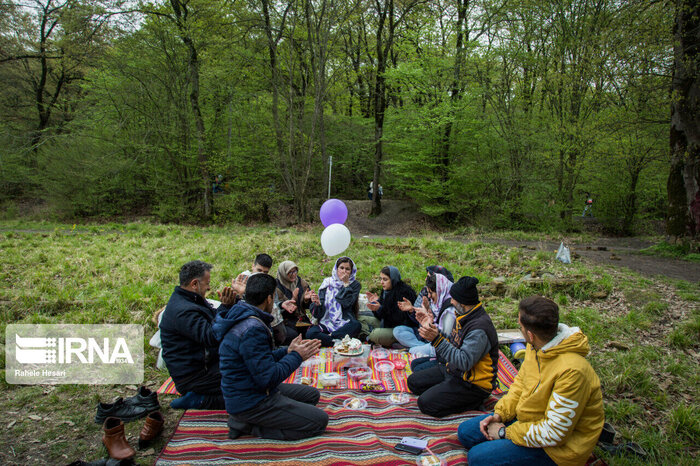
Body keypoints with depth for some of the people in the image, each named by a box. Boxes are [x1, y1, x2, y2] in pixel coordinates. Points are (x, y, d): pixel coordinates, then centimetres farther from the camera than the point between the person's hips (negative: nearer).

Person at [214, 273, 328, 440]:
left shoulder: (243, 319, 6)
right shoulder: (252, 330, -27)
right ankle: (250, 426, -4)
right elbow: (268, 378, -26)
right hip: (250, 402, -10)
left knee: (312, 394, 19)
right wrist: (297, 356, -13)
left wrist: (287, 351, 6)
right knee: (319, 420, -6)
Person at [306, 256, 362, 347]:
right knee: (310, 333, -29)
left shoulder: (355, 285, 8)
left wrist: (345, 284, -6)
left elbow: (347, 303, -11)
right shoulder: (327, 282, 10)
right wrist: (317, 304, -17)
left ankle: (330, 336, -23)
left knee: (356, 326, -35)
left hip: (344, 323, -1)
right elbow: (318, 313, 5)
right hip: (326, 322, 1)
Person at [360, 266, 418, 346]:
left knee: (376, 334, -31)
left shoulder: (404, 292, -20)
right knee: (361, 319, 8)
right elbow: (381, 317, 8)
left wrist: (381, 309, -29)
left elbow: (400, 318, -25)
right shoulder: (386, 290, 5)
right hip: (387, 324, 9)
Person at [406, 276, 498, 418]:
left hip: (473, 384, -9)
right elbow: (451, 342, 14)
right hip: (452, 370, 9)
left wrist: (437, 340, -37)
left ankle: (474, 401, -3)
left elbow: (464, 362, -33)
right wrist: (431, 326, 7)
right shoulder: (465, 317, 3)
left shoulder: (479, 329, -28)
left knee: (426, 403, -19)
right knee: (413, 382, 8)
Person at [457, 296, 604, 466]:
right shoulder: (536, 346, -8)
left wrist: (506, 432, -18)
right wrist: (500, 414, -4)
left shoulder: (572, 371, -35)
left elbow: (555, 433, -29)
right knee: (466, 431, 5)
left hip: (558, 446, -8)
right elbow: (521, 382, 10)